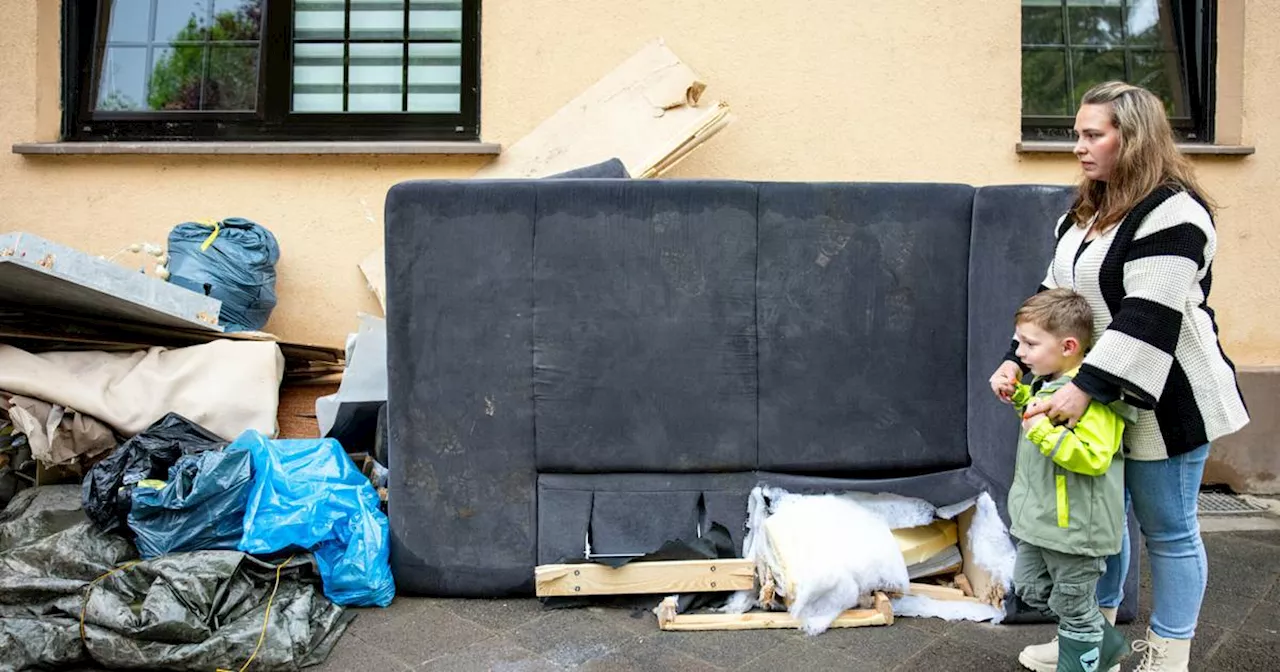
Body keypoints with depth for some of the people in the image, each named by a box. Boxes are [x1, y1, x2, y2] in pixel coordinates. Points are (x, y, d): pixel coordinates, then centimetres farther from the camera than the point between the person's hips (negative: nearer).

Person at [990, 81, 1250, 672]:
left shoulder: (1172, 213, -18)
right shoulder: (1086, 212, 10)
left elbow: (1148, 318, -26)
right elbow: (1054, 295, 11)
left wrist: (1085, 387, -30)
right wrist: (1018, 358, 0)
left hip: (1161, 401, -8)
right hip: (1097, 399, 8)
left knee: (1167, 529, 6)